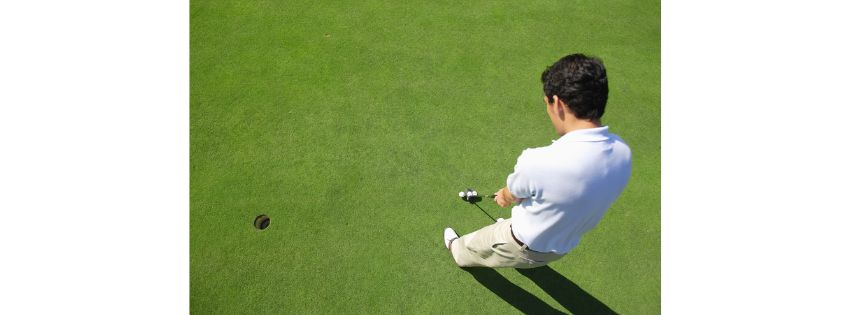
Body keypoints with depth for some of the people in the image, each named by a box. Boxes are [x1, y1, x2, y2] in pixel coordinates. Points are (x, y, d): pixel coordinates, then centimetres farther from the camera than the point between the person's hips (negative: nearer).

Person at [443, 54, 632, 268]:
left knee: (475, 244, 28)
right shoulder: (623, 153, -20)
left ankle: (459, 251, 59)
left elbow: (509, 196, -18)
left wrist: (505, 196, 8)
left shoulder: (539, 161, -42)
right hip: (563, 247, 5)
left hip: (524, 248, -5)